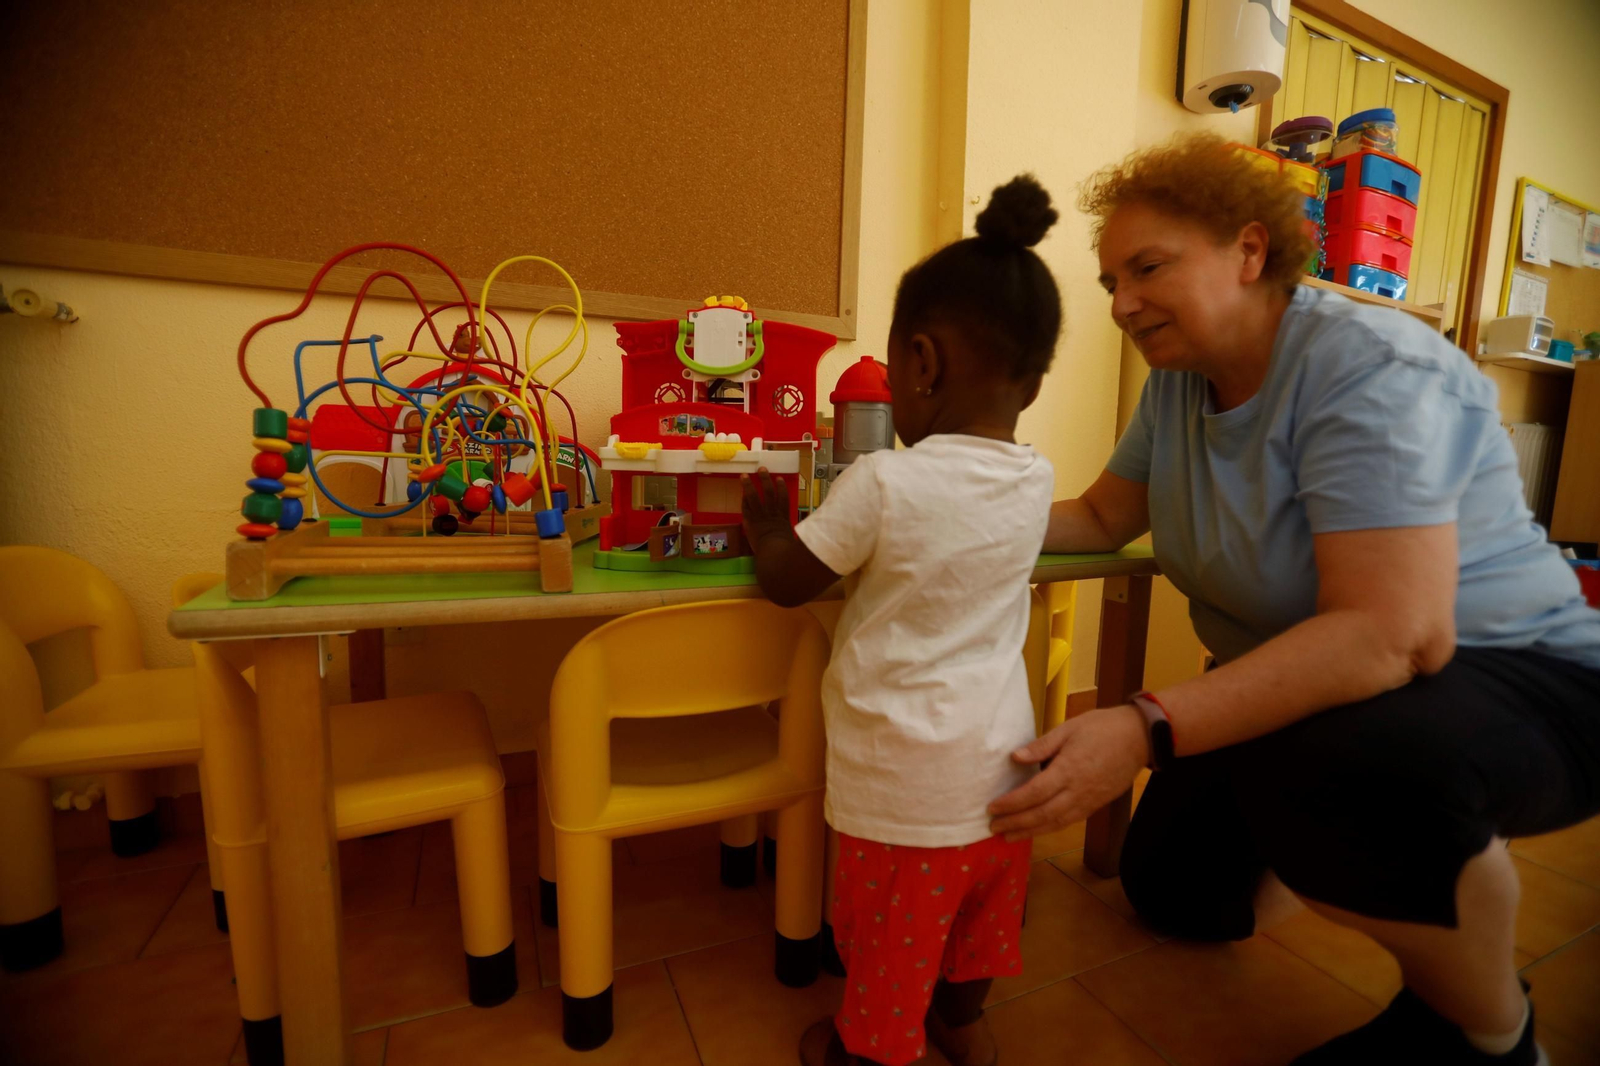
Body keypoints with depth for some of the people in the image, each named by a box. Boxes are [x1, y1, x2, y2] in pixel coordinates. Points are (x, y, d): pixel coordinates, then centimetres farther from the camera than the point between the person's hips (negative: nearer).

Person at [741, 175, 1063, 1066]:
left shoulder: (887, 481, -25)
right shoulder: (1036, 482, -6)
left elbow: (785, 582, -13)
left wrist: (764, 518, 5)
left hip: (906, 780, -6)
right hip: (1001, 765, 6)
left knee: (890, 932, 19)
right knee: (977, 902, 28)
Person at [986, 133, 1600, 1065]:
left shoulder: (1368, 369, -25)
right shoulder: (1180, 379, -3)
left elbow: (1390, 636, -35)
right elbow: (1104, 516, 5)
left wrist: (1147, 731, -42)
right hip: (1294, 685, 7)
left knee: (1327, 763, -39)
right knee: (1172, 891, 6)